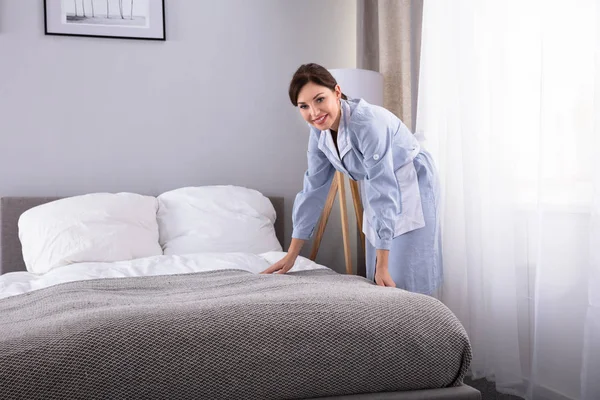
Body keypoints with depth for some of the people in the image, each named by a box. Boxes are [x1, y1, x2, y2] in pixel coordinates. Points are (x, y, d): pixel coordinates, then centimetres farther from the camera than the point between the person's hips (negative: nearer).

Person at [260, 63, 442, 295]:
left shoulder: (368, 122, -32)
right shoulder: (319, 130, -9)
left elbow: (384, 191, -32)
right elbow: (314, 188, -3)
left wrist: (383, 265, -31)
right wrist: (292, 254, -2)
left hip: (410, 187, -7)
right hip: (380, 190, 7)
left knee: (405, 283, -9)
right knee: (377, 283, 8)